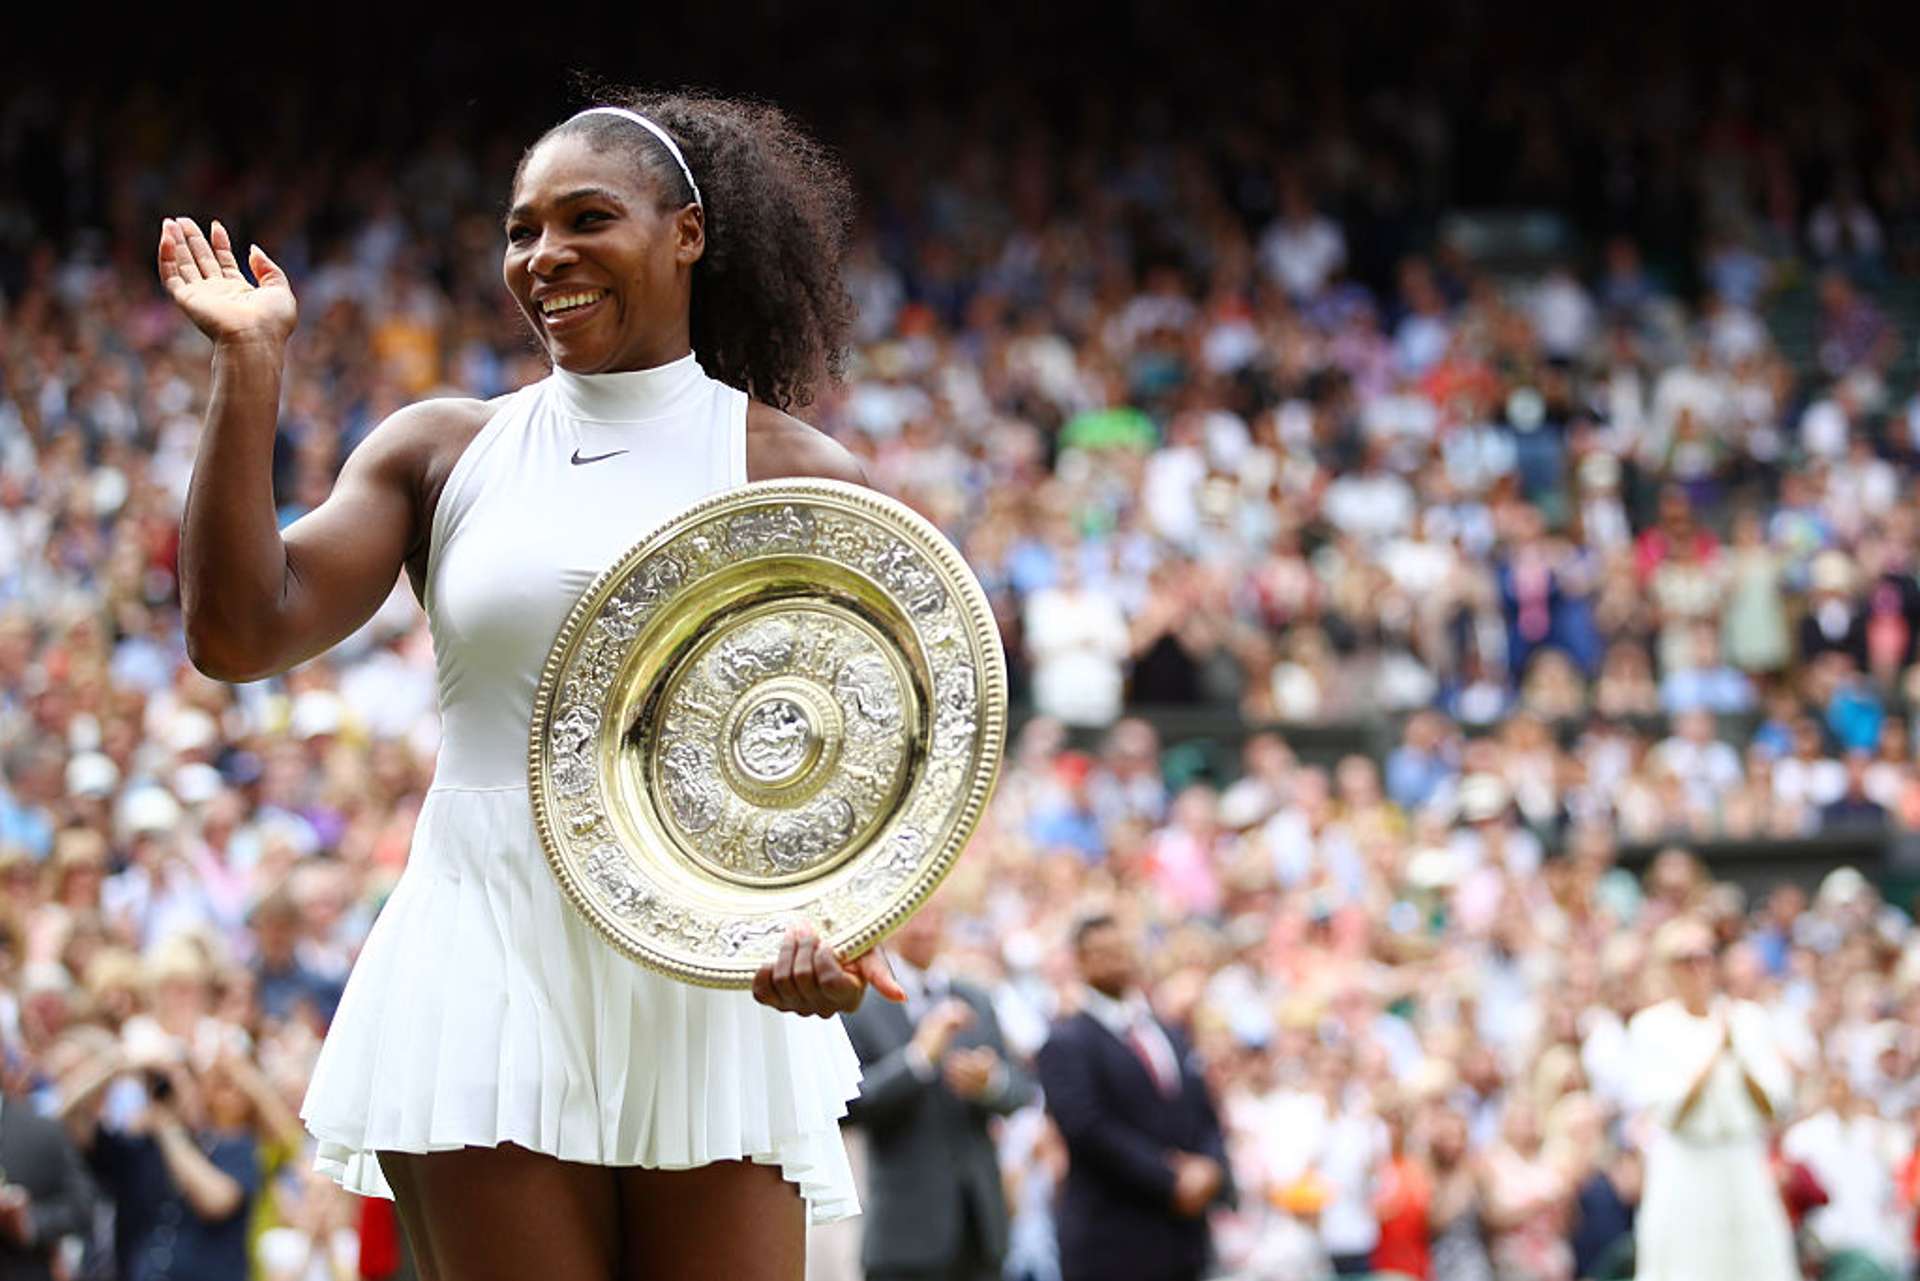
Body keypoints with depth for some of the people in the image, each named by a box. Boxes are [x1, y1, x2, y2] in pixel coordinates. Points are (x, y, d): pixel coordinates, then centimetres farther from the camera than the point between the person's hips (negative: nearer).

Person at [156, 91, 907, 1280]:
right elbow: (240, 634, -1)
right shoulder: (439, 453, 9)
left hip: (711, 991, -1)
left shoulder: (800, 478, 4)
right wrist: (251, 361, -2)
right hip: (492, 980, 1)